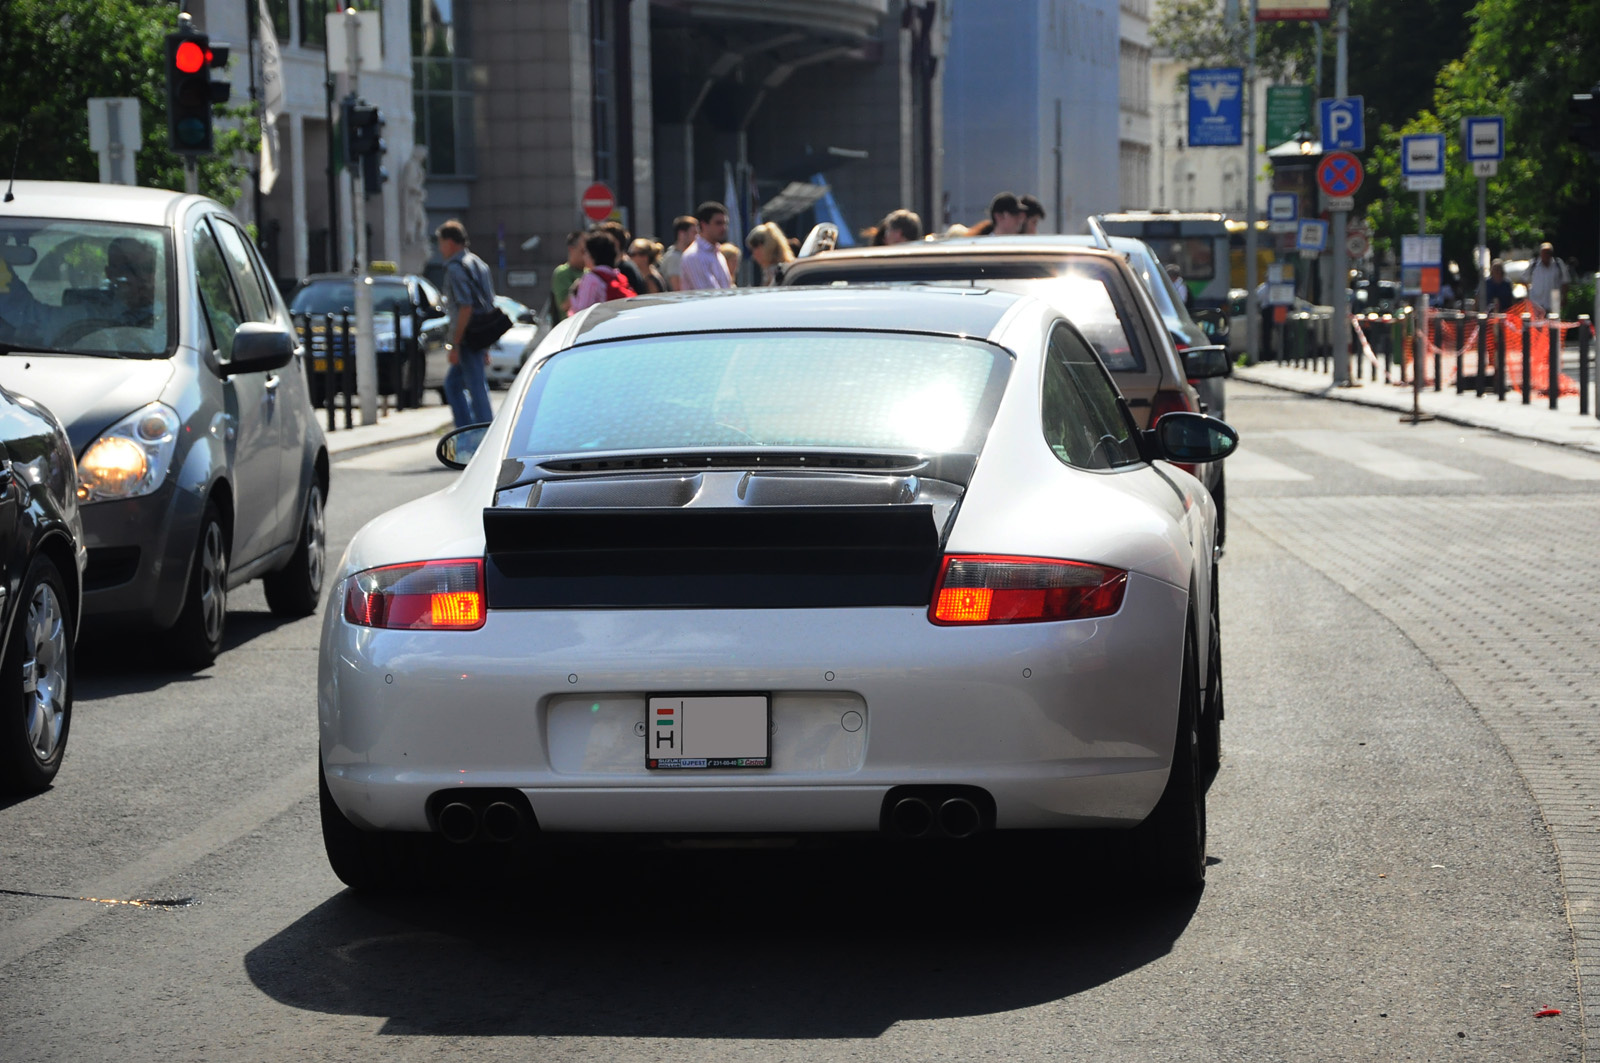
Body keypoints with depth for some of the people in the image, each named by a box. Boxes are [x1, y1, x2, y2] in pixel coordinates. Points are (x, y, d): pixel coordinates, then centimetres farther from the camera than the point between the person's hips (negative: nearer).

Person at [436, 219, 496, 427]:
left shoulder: (456, 268, -13)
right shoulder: (477, 263, 17)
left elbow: (465, 308, -21)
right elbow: (490, 305, 20)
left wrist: (455, 345, -20)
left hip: (468, 338, -10)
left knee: (477, 389, -6)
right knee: (452, 382, 19)